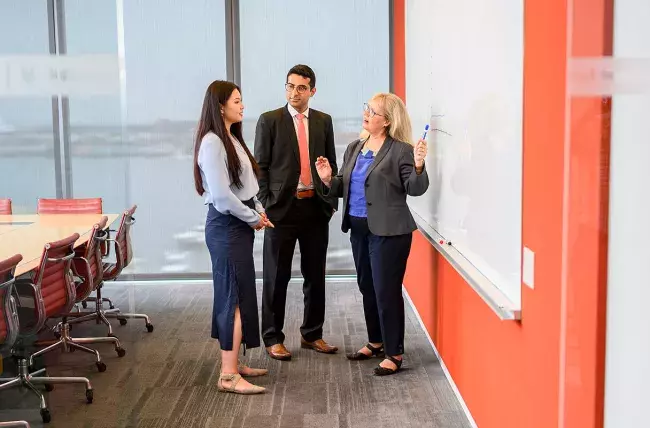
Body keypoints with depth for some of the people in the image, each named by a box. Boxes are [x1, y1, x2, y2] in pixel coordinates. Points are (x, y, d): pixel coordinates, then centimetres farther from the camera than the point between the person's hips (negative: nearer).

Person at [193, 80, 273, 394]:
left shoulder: (232, 139, 14)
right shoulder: (212, 142, -16)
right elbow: (221, 195, -22)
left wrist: (259, 211, 5)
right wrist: (254, 218, -12)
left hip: (241, 224, 9)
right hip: (226, 226, -9)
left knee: (236, 296, 13)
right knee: (235, 298, -8)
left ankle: (233, 363, 23)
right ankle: (229, 376, -3)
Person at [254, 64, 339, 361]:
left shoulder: (323, 121, 10)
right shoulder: (270, 120, 0)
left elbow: (331, 163, 13)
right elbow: (260, 166, -2)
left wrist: (332, 201, 6)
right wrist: (266, 204, -9)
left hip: (316, 207, 4)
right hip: (282, 207, -3)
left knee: (315, 275, 11)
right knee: (276, 277, 4)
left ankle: (312, 334, 25)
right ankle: (273, 338, 15)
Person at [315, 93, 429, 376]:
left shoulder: (400, 150, -10)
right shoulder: (354, 148, 11)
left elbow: (415, 189, -13)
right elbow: (344, 187, 14)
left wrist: (418, 166, -30)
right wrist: (329, 180, -4)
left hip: (388, 231, -7)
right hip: (358, 228, 8)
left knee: (386, 292, -2)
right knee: (367, 288, 17)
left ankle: (394, 354, 11)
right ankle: (375, 342, 34)